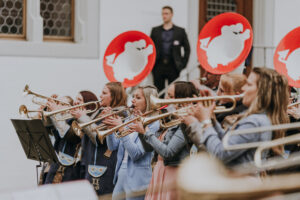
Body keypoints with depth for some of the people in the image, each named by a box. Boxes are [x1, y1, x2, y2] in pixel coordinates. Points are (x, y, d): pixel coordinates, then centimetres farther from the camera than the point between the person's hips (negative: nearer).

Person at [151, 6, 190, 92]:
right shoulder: (155, 30, 11)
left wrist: (183, 64, 1)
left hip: (173, 66, -1)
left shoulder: (180, 31, 7)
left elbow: (187, 49, 9)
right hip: (158, 66, 1)